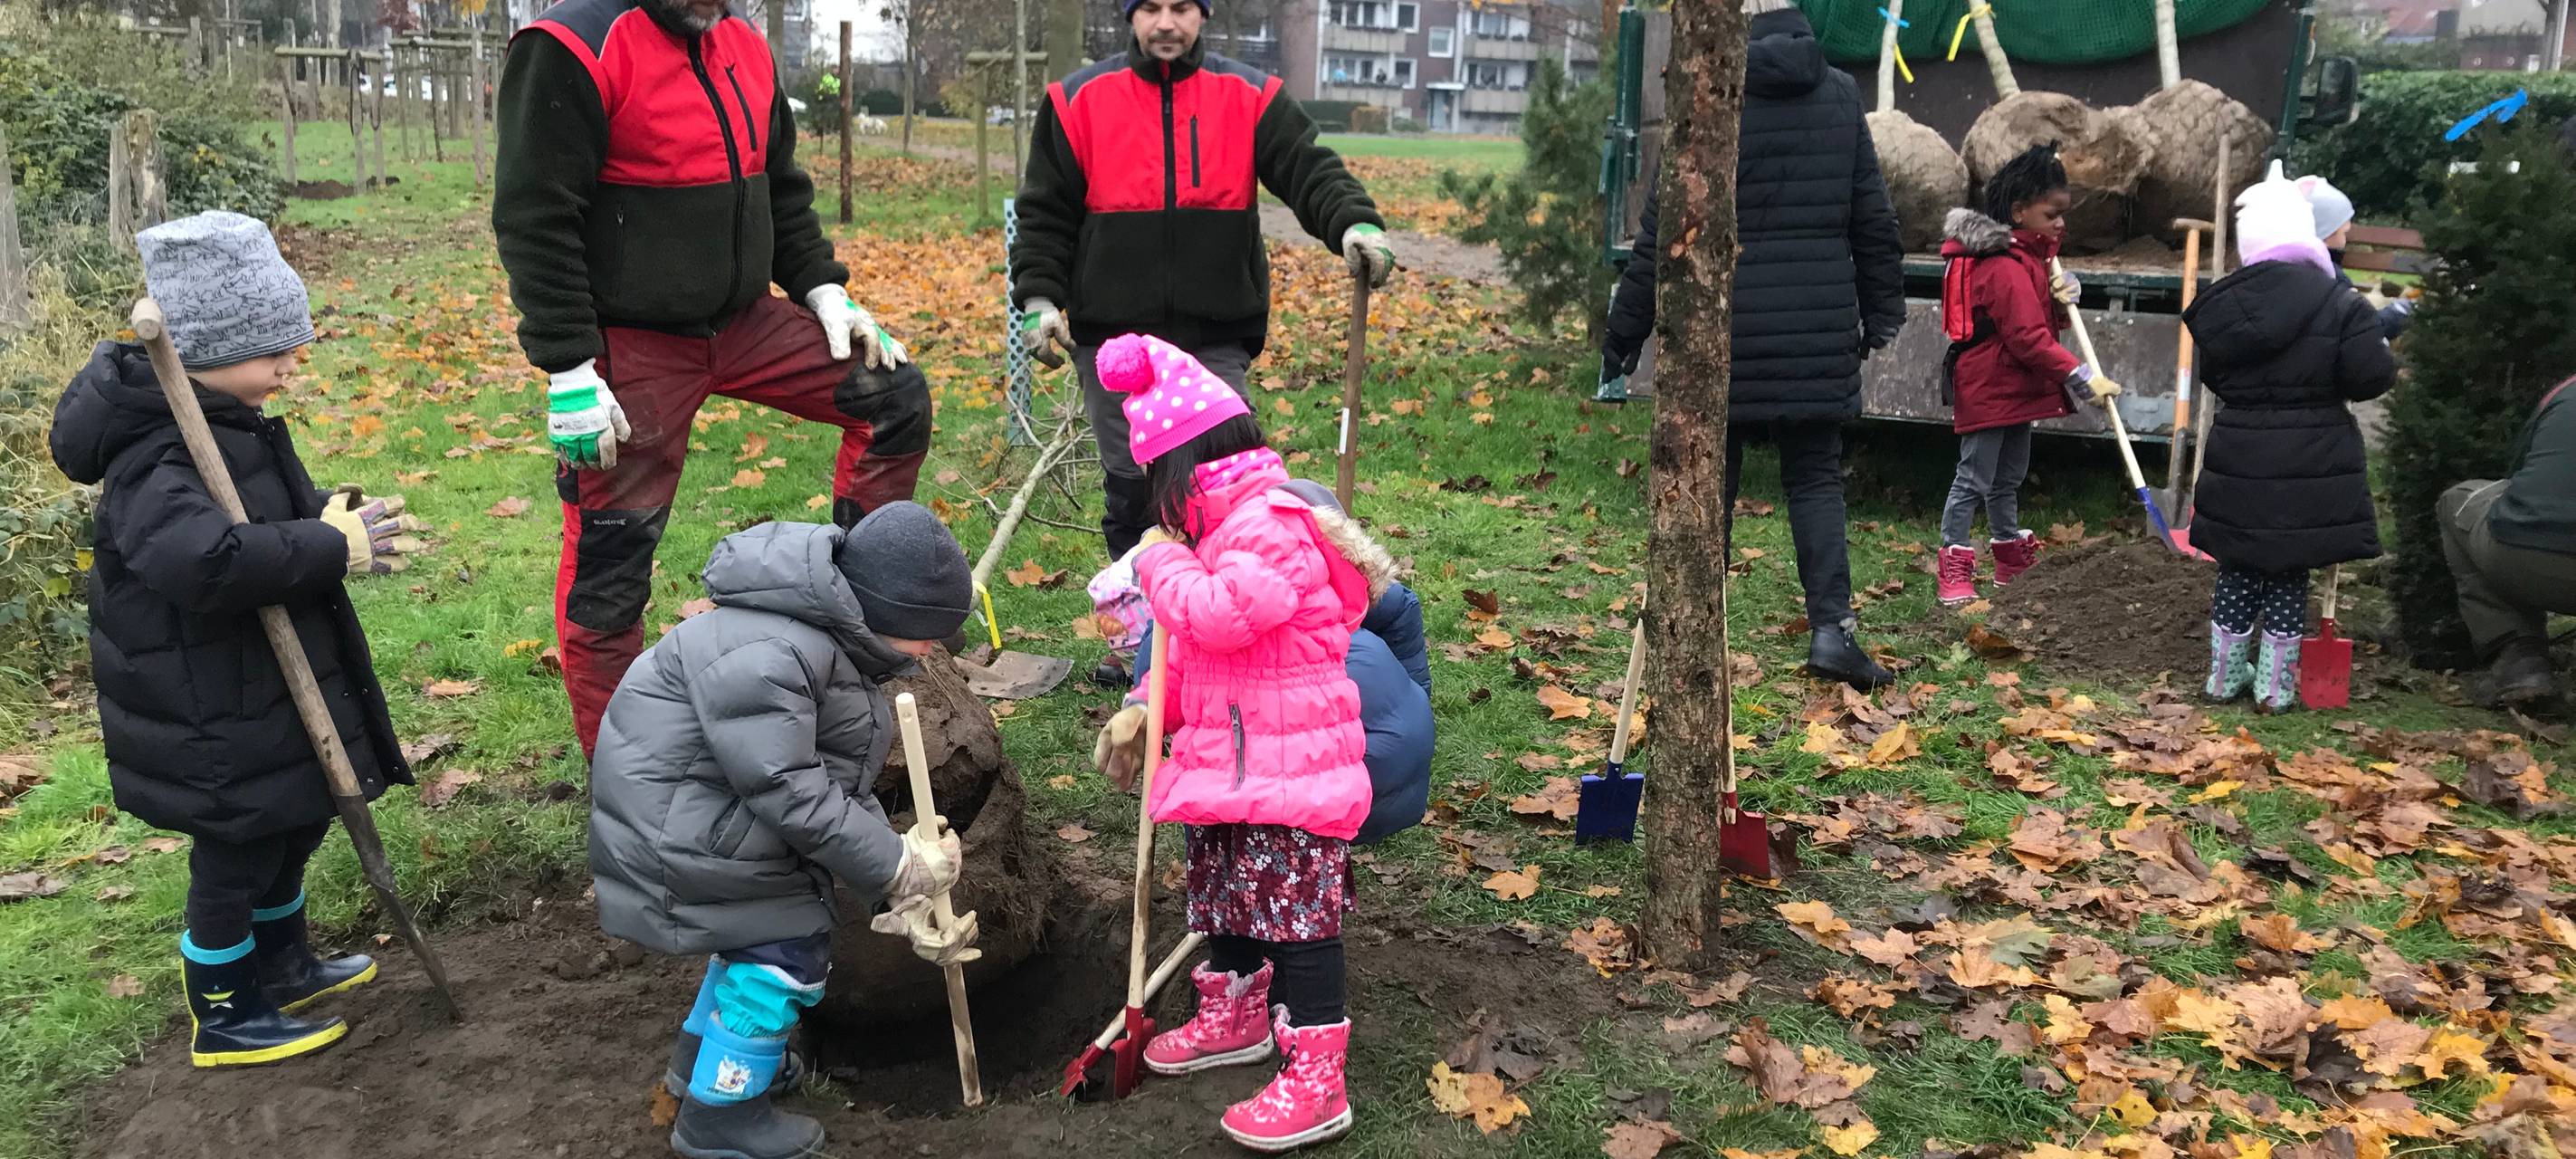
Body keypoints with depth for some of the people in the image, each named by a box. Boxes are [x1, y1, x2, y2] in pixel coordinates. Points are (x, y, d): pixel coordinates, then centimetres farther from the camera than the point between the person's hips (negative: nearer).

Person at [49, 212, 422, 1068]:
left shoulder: (233, 427, 4)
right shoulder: (156, 465, -28)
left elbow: (284, 519, 18)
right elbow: (206, 559, -46)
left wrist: (340, 522, -1)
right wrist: (332, 548, -37)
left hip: (267, 693, 10)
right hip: (209, 720, -10)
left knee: (295, 824, 24)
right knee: (237, 854, 7)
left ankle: (284, 966, 46)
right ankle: (224, 1019, 26)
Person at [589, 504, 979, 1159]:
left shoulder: (841, 652, 5)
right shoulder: (765, 653, -30)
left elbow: (846, 791, 4)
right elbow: (789, 793, -30)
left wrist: (902, 899, -1)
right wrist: (898, 865, -23)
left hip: (727, 815, 10)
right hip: (676, 825, -10)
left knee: (770, 925, 20)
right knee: (786, 954, -3)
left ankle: (702, 1057, 42)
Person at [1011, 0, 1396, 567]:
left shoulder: (1250, 97, 3)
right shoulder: (1079, 100, 3)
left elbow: (1310, 170, -6)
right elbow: (1045, 211, 6)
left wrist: (1355, 223, -26)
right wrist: (1039, 296, -4)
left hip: (1216, 339, -1)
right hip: (1113, 336, 1)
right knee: (1128, 482, 11)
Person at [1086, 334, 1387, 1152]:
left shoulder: (1272, 527, -20)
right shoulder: (1229, 528, 14)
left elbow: (1221, 615, -33)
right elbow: (1192, 652, 22)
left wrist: (1163, 562, -15)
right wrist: (1146, 711, 14)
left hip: (1288, 771, -11)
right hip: (1229, 765, 11)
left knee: (1295, 911, -7)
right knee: (1222, 891, 24)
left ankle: (1315, 1081, -1)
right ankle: (1236, 1014, 44)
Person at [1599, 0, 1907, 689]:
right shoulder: (1841, 95, 6)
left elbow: (1662, 235, -6)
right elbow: (1874, 219, 10)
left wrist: (1624, 332, 1)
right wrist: (1881, 309, 21)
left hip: (1724, 327, -3)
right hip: (1818, 329, 3)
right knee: (1816, 477, 9)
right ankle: (1831, 626, -4)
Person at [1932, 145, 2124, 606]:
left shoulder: (2032, 256, 12)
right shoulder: (2004, 267, -22)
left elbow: (2045, 322, 17)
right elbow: (2029, 339, -27)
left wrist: (2063, 299, -6)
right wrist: (2085, 379, -29)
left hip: (2017, 389, 11)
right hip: (1988, 390, -11)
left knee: (2008, 480, 19)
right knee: (1974, 480, -7)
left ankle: (2014, 565, 30)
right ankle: (1955, 574, -3)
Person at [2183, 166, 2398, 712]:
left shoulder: (2223, 304, 0)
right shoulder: (2340, 305, -12)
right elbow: (2370, 377, -12)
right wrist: (2383, 357, 7)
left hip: (2239, 460, 3)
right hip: (2311, 465, -3)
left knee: (2238, 569, 14)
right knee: (2291, 574, 6)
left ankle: (2225, 675, 22)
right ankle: (2275, 686, 12)